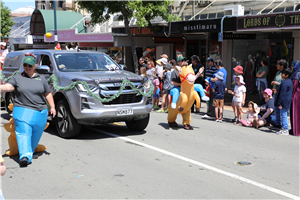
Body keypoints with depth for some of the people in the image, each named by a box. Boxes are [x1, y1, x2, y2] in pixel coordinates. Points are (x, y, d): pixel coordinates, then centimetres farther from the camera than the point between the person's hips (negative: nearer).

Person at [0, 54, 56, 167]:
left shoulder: (41, 79, 12)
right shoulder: (17, 78, 7)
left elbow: (48, 94, 15)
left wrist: (52, 107, 10)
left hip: (40, 112, 3)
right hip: (22, 111, -2)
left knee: (36, 134, 8)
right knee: (24, 132, -15)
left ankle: (30, 150, 27)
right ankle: (25, 155, -23)